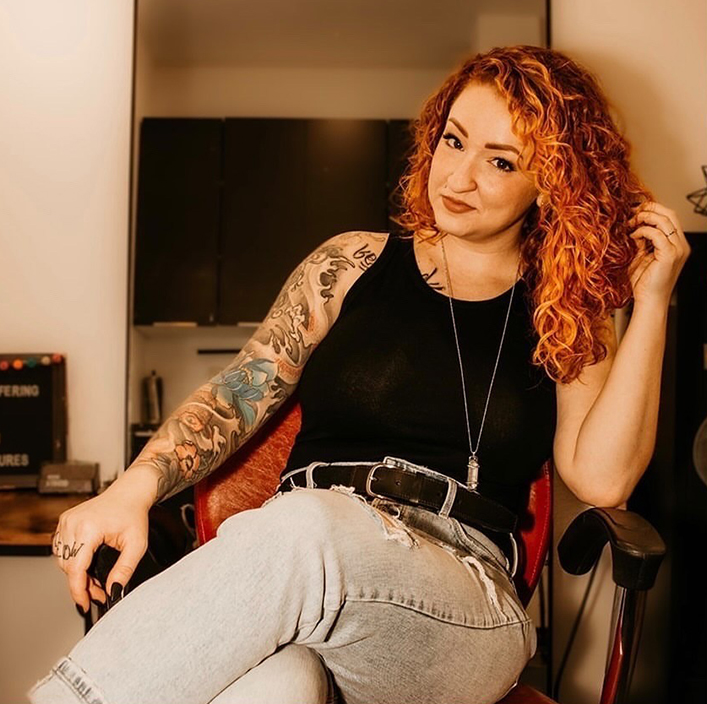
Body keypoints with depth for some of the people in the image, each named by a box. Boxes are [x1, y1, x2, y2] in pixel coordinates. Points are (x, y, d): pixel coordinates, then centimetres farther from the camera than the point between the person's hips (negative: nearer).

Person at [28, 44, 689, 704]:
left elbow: (602, 477, -2)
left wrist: (651, 303, -3)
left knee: (301, 530, -35)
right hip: (287, 558, 1)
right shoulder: (354, 265, 13)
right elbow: (236, 396, 7)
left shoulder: (561, 320, 12)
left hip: (461, 611, 0)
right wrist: (134, 488, -9)